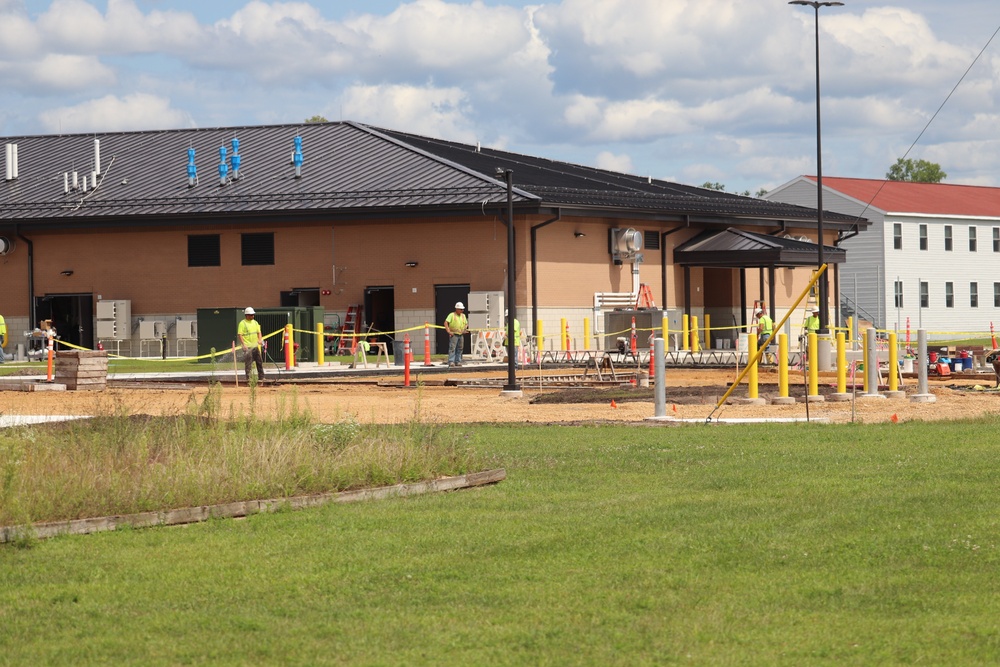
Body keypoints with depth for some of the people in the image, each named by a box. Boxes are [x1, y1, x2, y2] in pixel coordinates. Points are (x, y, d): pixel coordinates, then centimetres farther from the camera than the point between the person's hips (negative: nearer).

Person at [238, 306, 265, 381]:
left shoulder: (255, 322, 13)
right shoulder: (242, 323, -7)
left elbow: (259, 332, 16)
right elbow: (240, 335, -12)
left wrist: (259, 340, -3)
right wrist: (243, 345, -20)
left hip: (255, 346, 7)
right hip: (247, 347, -7)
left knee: (259, 361, 10)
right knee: (248, 362, -7)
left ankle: (261, 377, 18)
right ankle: (248, 377, -3)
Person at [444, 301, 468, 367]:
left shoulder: (463, 316, 15)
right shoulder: (452, 315, -4)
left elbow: (466, 324, 26)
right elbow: (446, 323, -12)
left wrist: (465, 329, 7)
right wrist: (449, 331, -18)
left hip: (461, 335, 6)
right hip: (454, 335, -6)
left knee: (459, 349, 7)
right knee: (452, 348, -12)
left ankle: (458, 361, 13)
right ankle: (451, 362, -14)